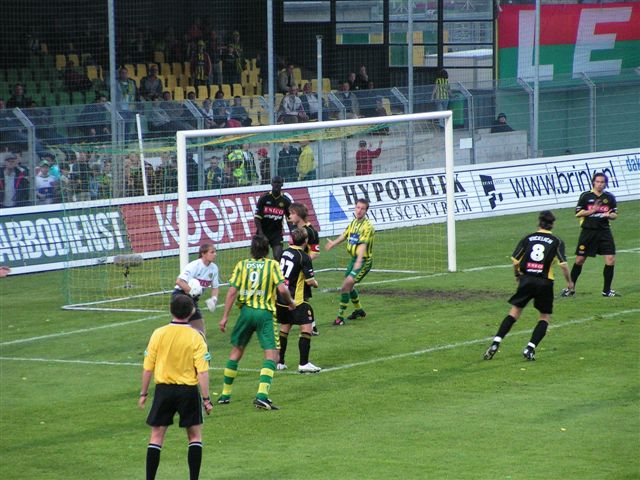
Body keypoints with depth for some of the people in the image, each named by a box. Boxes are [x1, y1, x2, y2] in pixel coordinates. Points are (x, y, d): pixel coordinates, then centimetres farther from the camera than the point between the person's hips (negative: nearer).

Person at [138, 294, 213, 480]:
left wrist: (143, 393, 9)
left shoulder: (158, 334, -5)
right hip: (189, 391, -1)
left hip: (164, 389, 1)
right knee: (195, 436, 13)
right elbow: (202, 372, -12)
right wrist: (206, 399, -4)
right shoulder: (195, 338, -9)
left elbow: (147, 368, -2)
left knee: (157, 436, 9)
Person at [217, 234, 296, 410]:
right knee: (271, 354, -3)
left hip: (246, 311, 3)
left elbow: (232, 291, -1)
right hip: (265, 313, -3)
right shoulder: (272, 265, 0)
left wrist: (225, 316, 2)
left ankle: (225, 394, 25)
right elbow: (282, 289, -11)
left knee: (236, 351, 17)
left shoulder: (242, 265, 5)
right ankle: (262, 395, -21)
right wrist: (290, 302, 9)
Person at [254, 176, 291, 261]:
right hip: (263, 232, -1)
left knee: (278, 257, -9)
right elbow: (257, 217, -5)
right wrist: (260, 232, -15)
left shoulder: (285, 200, 2)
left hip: (277, 232, 1)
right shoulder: (264, 198, -3)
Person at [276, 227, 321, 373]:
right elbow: (309, 280, -15)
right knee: (306, 328, -4)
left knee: (284, 328, 18)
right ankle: (303, 364, -9)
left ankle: (279, 362, 22)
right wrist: (315, 283, 7)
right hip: (296, 300, -7)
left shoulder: (285, 252, 8)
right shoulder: (304, 257, -13)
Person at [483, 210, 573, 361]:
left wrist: (517, 275, 23)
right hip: (545, 282, -2)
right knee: (545, 317, 12)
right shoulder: (556, 241, 1)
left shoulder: (528, 238, 7)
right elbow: (563, 264, -7)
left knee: (514, 312, 11)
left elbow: (515, 261, 5)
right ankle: (530, 348, -3)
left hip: (526, 279, 2)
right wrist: (569, 281, 7)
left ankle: (495, 343, -1)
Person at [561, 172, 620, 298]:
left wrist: (609, 215, -12)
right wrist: (592, 211, -16)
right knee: (579, 260, 3)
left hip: (604, 231, 2)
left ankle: (606, 290, 5)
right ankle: (570, 288, 16)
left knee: (610, 259, -7)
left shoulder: (610, 197, 5)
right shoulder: (585, 196, -2)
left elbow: (615, 214, 10)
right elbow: (578, 213, -2)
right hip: (588, 231, -2)